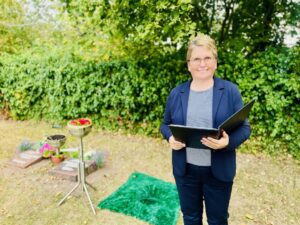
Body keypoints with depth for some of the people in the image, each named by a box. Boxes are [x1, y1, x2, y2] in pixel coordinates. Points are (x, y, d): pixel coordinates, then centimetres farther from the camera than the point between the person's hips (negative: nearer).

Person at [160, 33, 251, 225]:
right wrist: (170, 138, -14)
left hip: (218, 171, -2)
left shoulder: (230, 91, -7)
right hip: (185, 169, 2)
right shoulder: (176, 93, 1)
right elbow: (166, 124, 8)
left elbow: (244, 128, -6)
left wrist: (228, 142, -27)